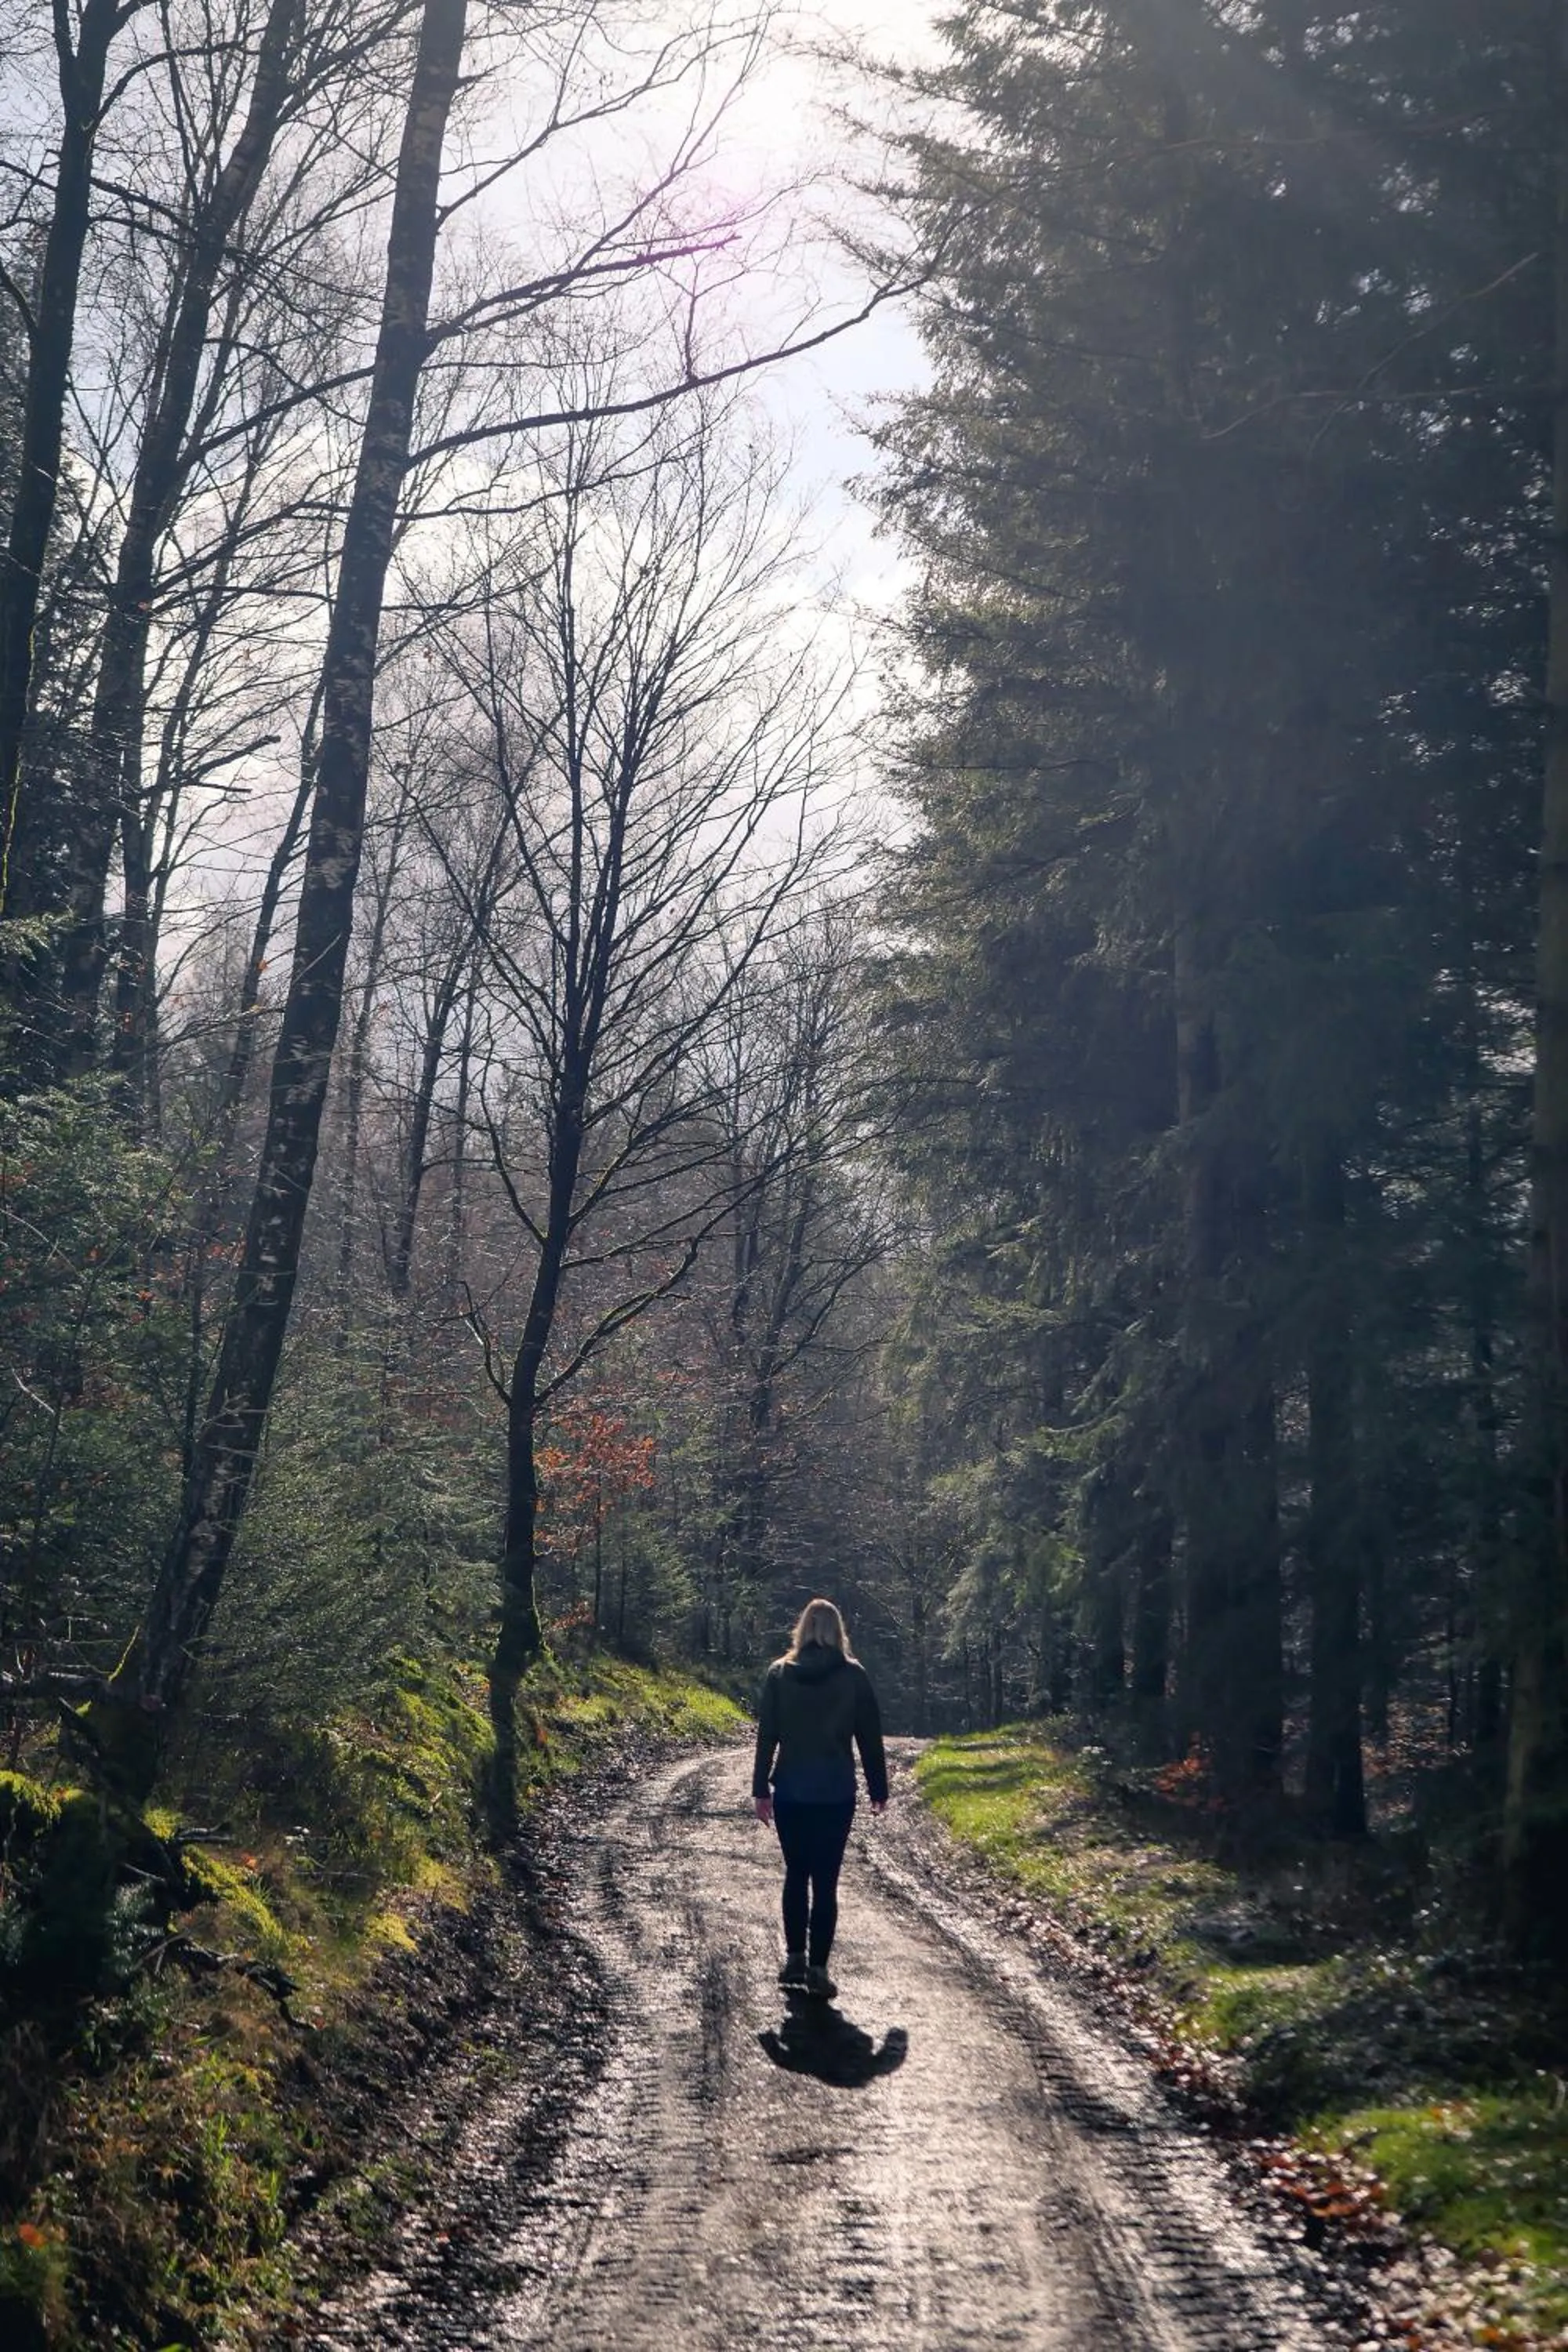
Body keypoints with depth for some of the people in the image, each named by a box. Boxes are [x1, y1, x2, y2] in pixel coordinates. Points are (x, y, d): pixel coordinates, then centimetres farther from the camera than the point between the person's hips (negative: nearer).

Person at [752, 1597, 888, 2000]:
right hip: (836, 1794, -1)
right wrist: (878, 1789, 9)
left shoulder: (779, 1674, 0)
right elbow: (870, 1737, 1)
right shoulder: (853, 1676, -3)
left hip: (790, 1792, 1)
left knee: (796, 1873, 16)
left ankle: (795, 1957, 16)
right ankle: (818, 1967, -4)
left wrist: (761, 1789, 4)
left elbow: (766, 1735, 0)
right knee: (825, 1880, 1)